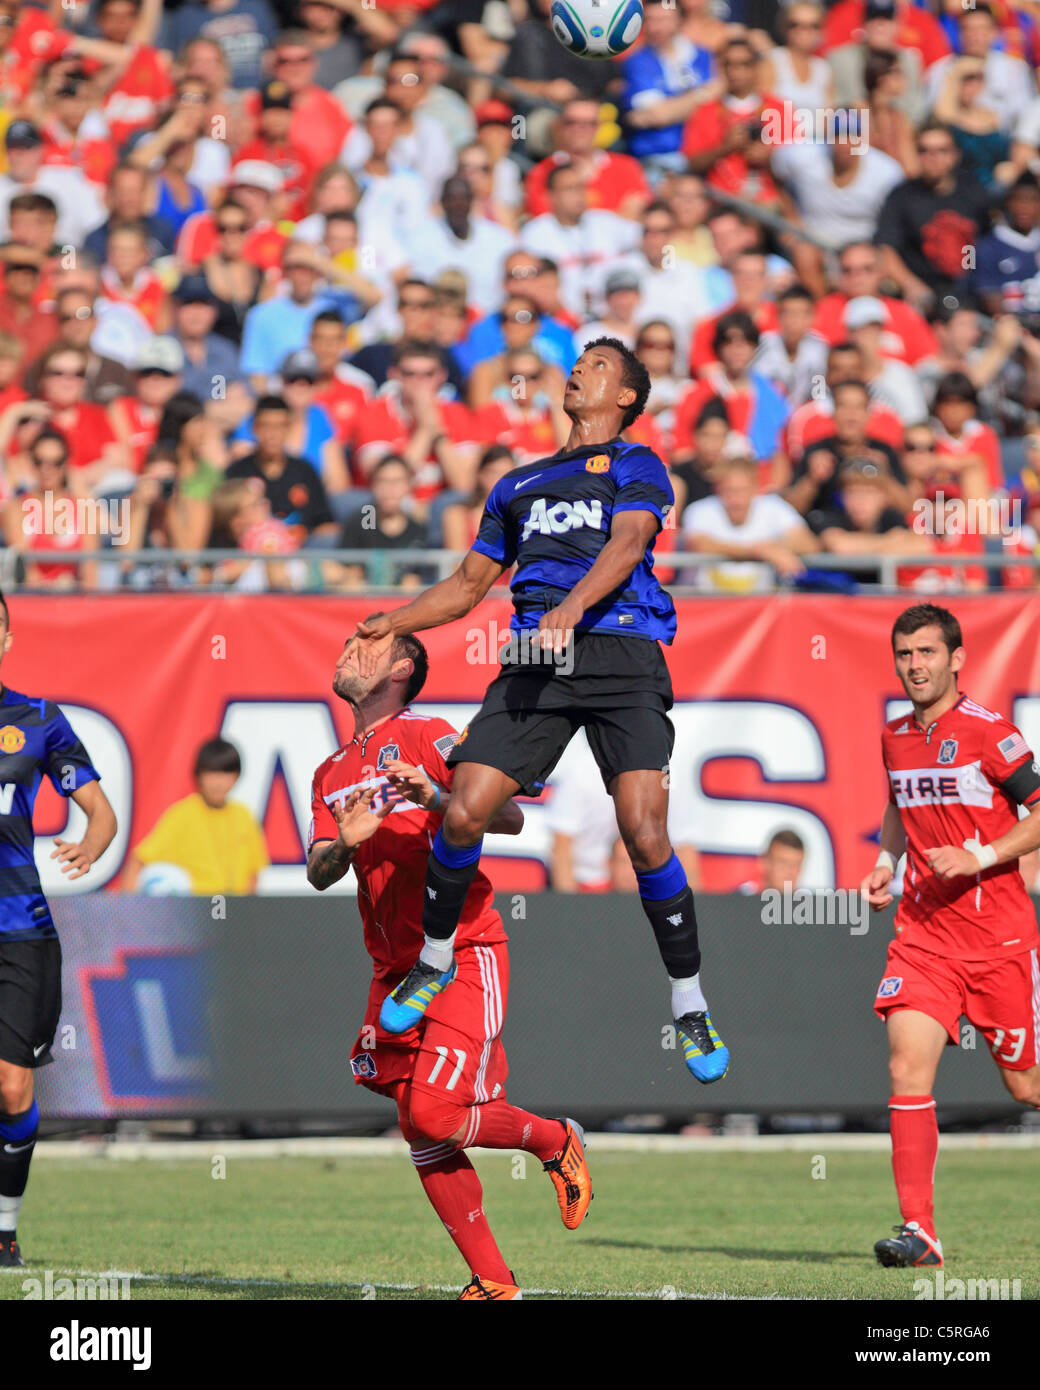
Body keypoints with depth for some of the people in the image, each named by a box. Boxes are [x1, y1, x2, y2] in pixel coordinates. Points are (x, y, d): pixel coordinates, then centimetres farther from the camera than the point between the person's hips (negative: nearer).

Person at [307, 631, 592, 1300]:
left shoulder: (428, 736, -4)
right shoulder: (333, 774, 16)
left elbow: (509, 817, -12)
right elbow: (318, 873, 6)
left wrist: (439, 798, -29)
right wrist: (346, 843, -16)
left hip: (465, 958, -6)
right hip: (395, 967, 6)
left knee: (434, 1113, -17)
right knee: (419, 1132, -1)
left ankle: (556, 1142, 10)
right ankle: (492, 1281, 6)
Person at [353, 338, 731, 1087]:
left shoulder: (636, 465, 12)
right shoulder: (519, 484, 28)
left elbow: (628, 541, -7)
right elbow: (470, 582, 33)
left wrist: (572, 605, -24)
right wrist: (394, 624, 20)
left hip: (621, 653, -4)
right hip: (536, 659, 4)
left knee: (645, 833, -17)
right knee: (464, 813, -9)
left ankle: (691, 1010, -7)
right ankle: (434, 960, 16)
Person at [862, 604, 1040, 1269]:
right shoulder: (894, 738, 10)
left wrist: (980, 857, -18)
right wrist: (888, 861, 12)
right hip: (924, 932, 4)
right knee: (908, 1067, -14)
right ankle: (919, 1230, -14)